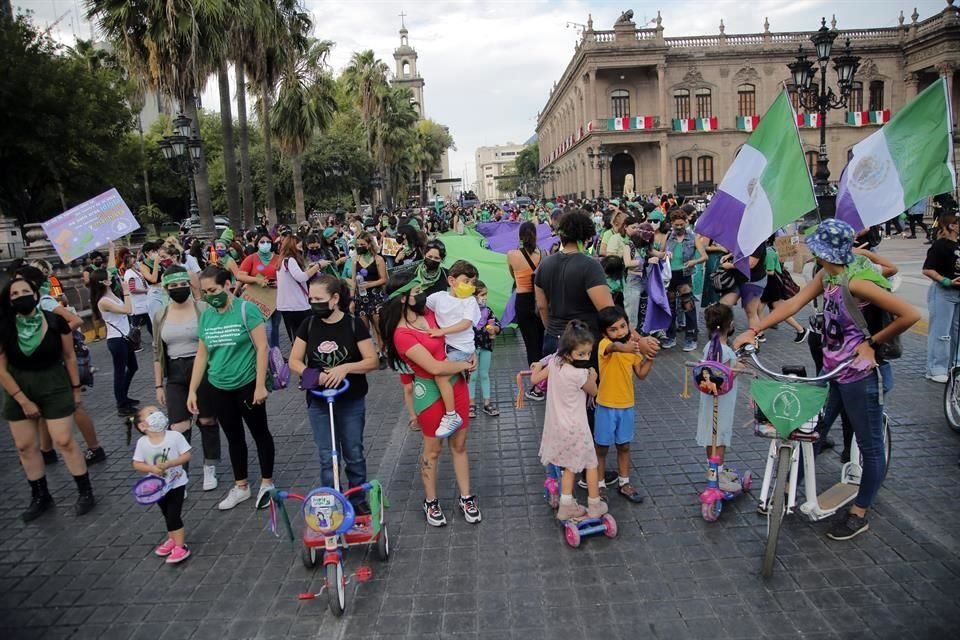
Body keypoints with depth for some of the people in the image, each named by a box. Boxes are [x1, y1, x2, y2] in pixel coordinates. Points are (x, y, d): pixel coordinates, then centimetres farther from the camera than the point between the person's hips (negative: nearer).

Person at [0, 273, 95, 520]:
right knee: (25, 446, 8)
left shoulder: (55, 321, -12)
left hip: (54, 386, -2)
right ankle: (40, 497, 24)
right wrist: (23, 400, -8)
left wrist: (75, 388, 2)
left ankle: (85, 492, 10)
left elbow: (69, 356, -1)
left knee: (64, 441, -4)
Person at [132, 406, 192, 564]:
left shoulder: (175, 436, -19)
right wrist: (152, 468, -27)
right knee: (167, 516, 20)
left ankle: (181, 547, 4)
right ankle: (172, 539, 40)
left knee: (173, 516, -7)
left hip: (176, 484, -3)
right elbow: (137, 464, -9)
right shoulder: (142, 443, -13)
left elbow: (186, 456, -17)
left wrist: (168, 464, -29)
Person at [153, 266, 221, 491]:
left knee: (207, 420, 9)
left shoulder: (203, 309, -7)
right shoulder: (160, 316, 5)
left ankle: (210, 469, 26)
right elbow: (158, 353, 9)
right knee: (178, 428, -3)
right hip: (175, 376, 2)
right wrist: (159, 385, 7)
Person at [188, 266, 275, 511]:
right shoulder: (206, 316, 3)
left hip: (247, 385, -5)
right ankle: (241, 486, 30)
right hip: (218, 388, 5)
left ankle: (267, 483, 24)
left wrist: (260, 385, -17)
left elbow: (262, 347, -14)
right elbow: (201, 355, 8)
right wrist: (192, 390, 6)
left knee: (260, 433, 9)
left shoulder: (246, 309, -12)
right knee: (233, 437, 16)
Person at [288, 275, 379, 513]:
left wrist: (346, 368, -25)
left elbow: (372, 360, -10)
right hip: (318, 402, 2)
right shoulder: (308, 324, -2)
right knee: (327, 458, 8)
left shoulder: (353, 324, -10)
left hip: (351, 402, -2)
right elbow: (294, 361, 0)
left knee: (354, 454, 12)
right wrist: (313, 375, -19)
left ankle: (359, 500, 30)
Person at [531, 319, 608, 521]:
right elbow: (593, 392, -6)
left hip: (557, 426, 7)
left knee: (570, 466, 20)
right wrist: (592, 377, 9)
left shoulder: (554, 363, -7)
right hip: (575, 428, -7)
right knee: (592, 464, 14)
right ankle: (595, 506, 26)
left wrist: (536, 367, 26)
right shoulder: (580, 374, -25)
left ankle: (566, 507, 24)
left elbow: (535, 379, 7)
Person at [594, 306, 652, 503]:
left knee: (624, 446, 17)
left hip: (627, 405, 5)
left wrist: (649, 357, -7)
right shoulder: (604, 344, -17)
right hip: (606, 406, -5)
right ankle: (600, 485, 22)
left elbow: (641, 374, 7)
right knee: (601, 448, 8)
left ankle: (624, 483, 32)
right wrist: (625, 347, -64)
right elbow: (614, 347, -43)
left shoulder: (633, 348, 1)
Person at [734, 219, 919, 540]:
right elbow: (793, 304, -2)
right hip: (833, 371, 8)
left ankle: (858, 514, 24)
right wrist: (753, 330, -10)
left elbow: (910, 315, -25)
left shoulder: (857, 282, -24)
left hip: (861, 375, -8)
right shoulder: (826, 276, 0)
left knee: (869, 445, 10)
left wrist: (872, 342, -14)